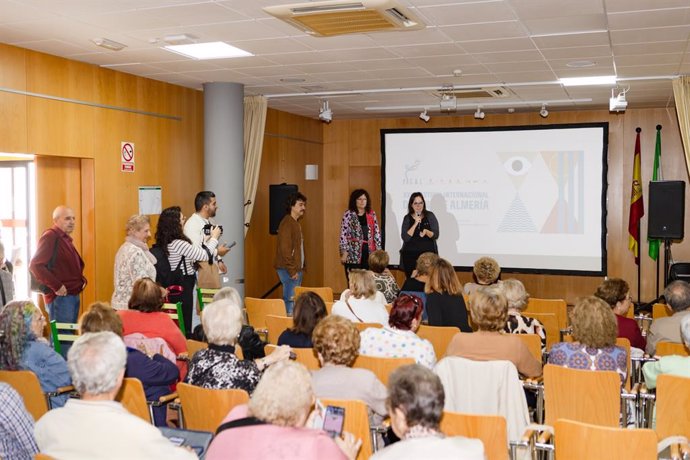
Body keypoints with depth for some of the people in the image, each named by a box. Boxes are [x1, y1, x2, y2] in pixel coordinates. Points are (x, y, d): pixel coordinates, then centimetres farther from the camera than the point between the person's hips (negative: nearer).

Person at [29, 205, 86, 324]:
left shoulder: (66, 239, 17)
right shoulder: (50, 236, -11)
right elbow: (35, 265, -20)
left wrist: (81, 279, 8)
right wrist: (56, 286, -20)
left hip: (73, 295, 9)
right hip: (60, 297, -9)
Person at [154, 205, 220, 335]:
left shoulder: (166, 242, 5)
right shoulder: (178, 243, -23)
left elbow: (194, 253, 12)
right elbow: (204, 255, -19)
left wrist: (208, 239, 16)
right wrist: (214, 238, -4)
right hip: (182, 287, -9)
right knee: (185, 324, 2)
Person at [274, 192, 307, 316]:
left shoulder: (296, 223, 17)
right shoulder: (287, 223, -13)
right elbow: (285, 249, -19)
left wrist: (300, 268, 14)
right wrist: (292, 271, -19)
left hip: (296, 269, 10)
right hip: (289, 270, -10)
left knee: (294, 299, 11)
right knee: (291, 299, -9)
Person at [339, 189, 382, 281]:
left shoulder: (372, 214, 11)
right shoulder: (348, 214, -2)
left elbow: (377, 233, 12)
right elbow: (343, 234, -6)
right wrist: (344, 252, -11)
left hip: (369, 252, 4)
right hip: (353, 254, -4)